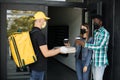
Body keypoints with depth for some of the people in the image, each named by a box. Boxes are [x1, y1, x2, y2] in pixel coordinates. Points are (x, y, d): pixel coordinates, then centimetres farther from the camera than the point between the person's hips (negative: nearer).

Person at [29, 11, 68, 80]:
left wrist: (52, 50, 18)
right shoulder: (39, 34, -22)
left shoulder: (31, 33, 8)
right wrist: (60, 50, -11)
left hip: (34, 65, 9)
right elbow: (46, 54, -24)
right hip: (38, 67, -9)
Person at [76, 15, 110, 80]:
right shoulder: (94, 32, 12)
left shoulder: (105, 33, -13)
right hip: (94, 60, 8)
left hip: (100, 61, -8)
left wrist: (84, 44, -25)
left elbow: (98, 46, -23)